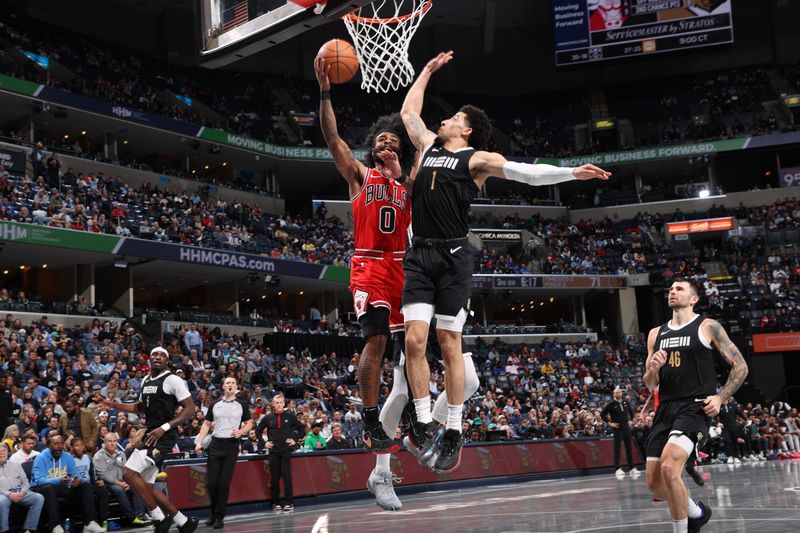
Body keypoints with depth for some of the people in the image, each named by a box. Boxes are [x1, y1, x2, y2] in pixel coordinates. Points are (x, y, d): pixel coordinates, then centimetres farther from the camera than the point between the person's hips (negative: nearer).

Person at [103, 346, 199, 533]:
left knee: (129, 473, -19)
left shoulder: (172, 379, -10)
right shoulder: (145, 380, 15)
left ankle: (159, 518, -7)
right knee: (146, 486, 6)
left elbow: (190, 408, -15)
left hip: (164, 437, -9)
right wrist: (115, 405, 18)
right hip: (152, 436, 9)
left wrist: (164, 428, -22)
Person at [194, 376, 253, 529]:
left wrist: (241, 431, -10)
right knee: (211, 482, 0)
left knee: (224, 483, -5)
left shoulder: (241, 405, 5)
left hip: (231, 446, -2)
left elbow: (249, 423, 10)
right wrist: (199, 442, 2)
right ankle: (213, 513, 22)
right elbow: (206, 424, 12)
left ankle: (220, 516, 5)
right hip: (215, 445, 2)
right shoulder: (215, 405, 9)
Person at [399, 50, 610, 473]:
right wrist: (428, 70, 36)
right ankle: (423, 422, 5)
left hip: (454, 257, -4)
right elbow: (408, 111, 32)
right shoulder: (428, 145, 19)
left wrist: (572, 173, -17)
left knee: (450, 345, -2)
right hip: (419, 255, 4)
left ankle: (454, 432, 7)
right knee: (414, 339, -7)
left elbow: (522, 171, -7)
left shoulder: (476, 158, 3)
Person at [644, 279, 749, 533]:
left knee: (669, 467, -27)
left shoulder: (708, 327, 2)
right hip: (665, 409, 6)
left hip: (695, 407, -6)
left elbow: (740, 366, 3)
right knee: (655, 484, 5)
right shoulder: (656, 334, 16)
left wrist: (720, 398, -9)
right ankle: (696, 512, 34)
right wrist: (653, 369, -5)